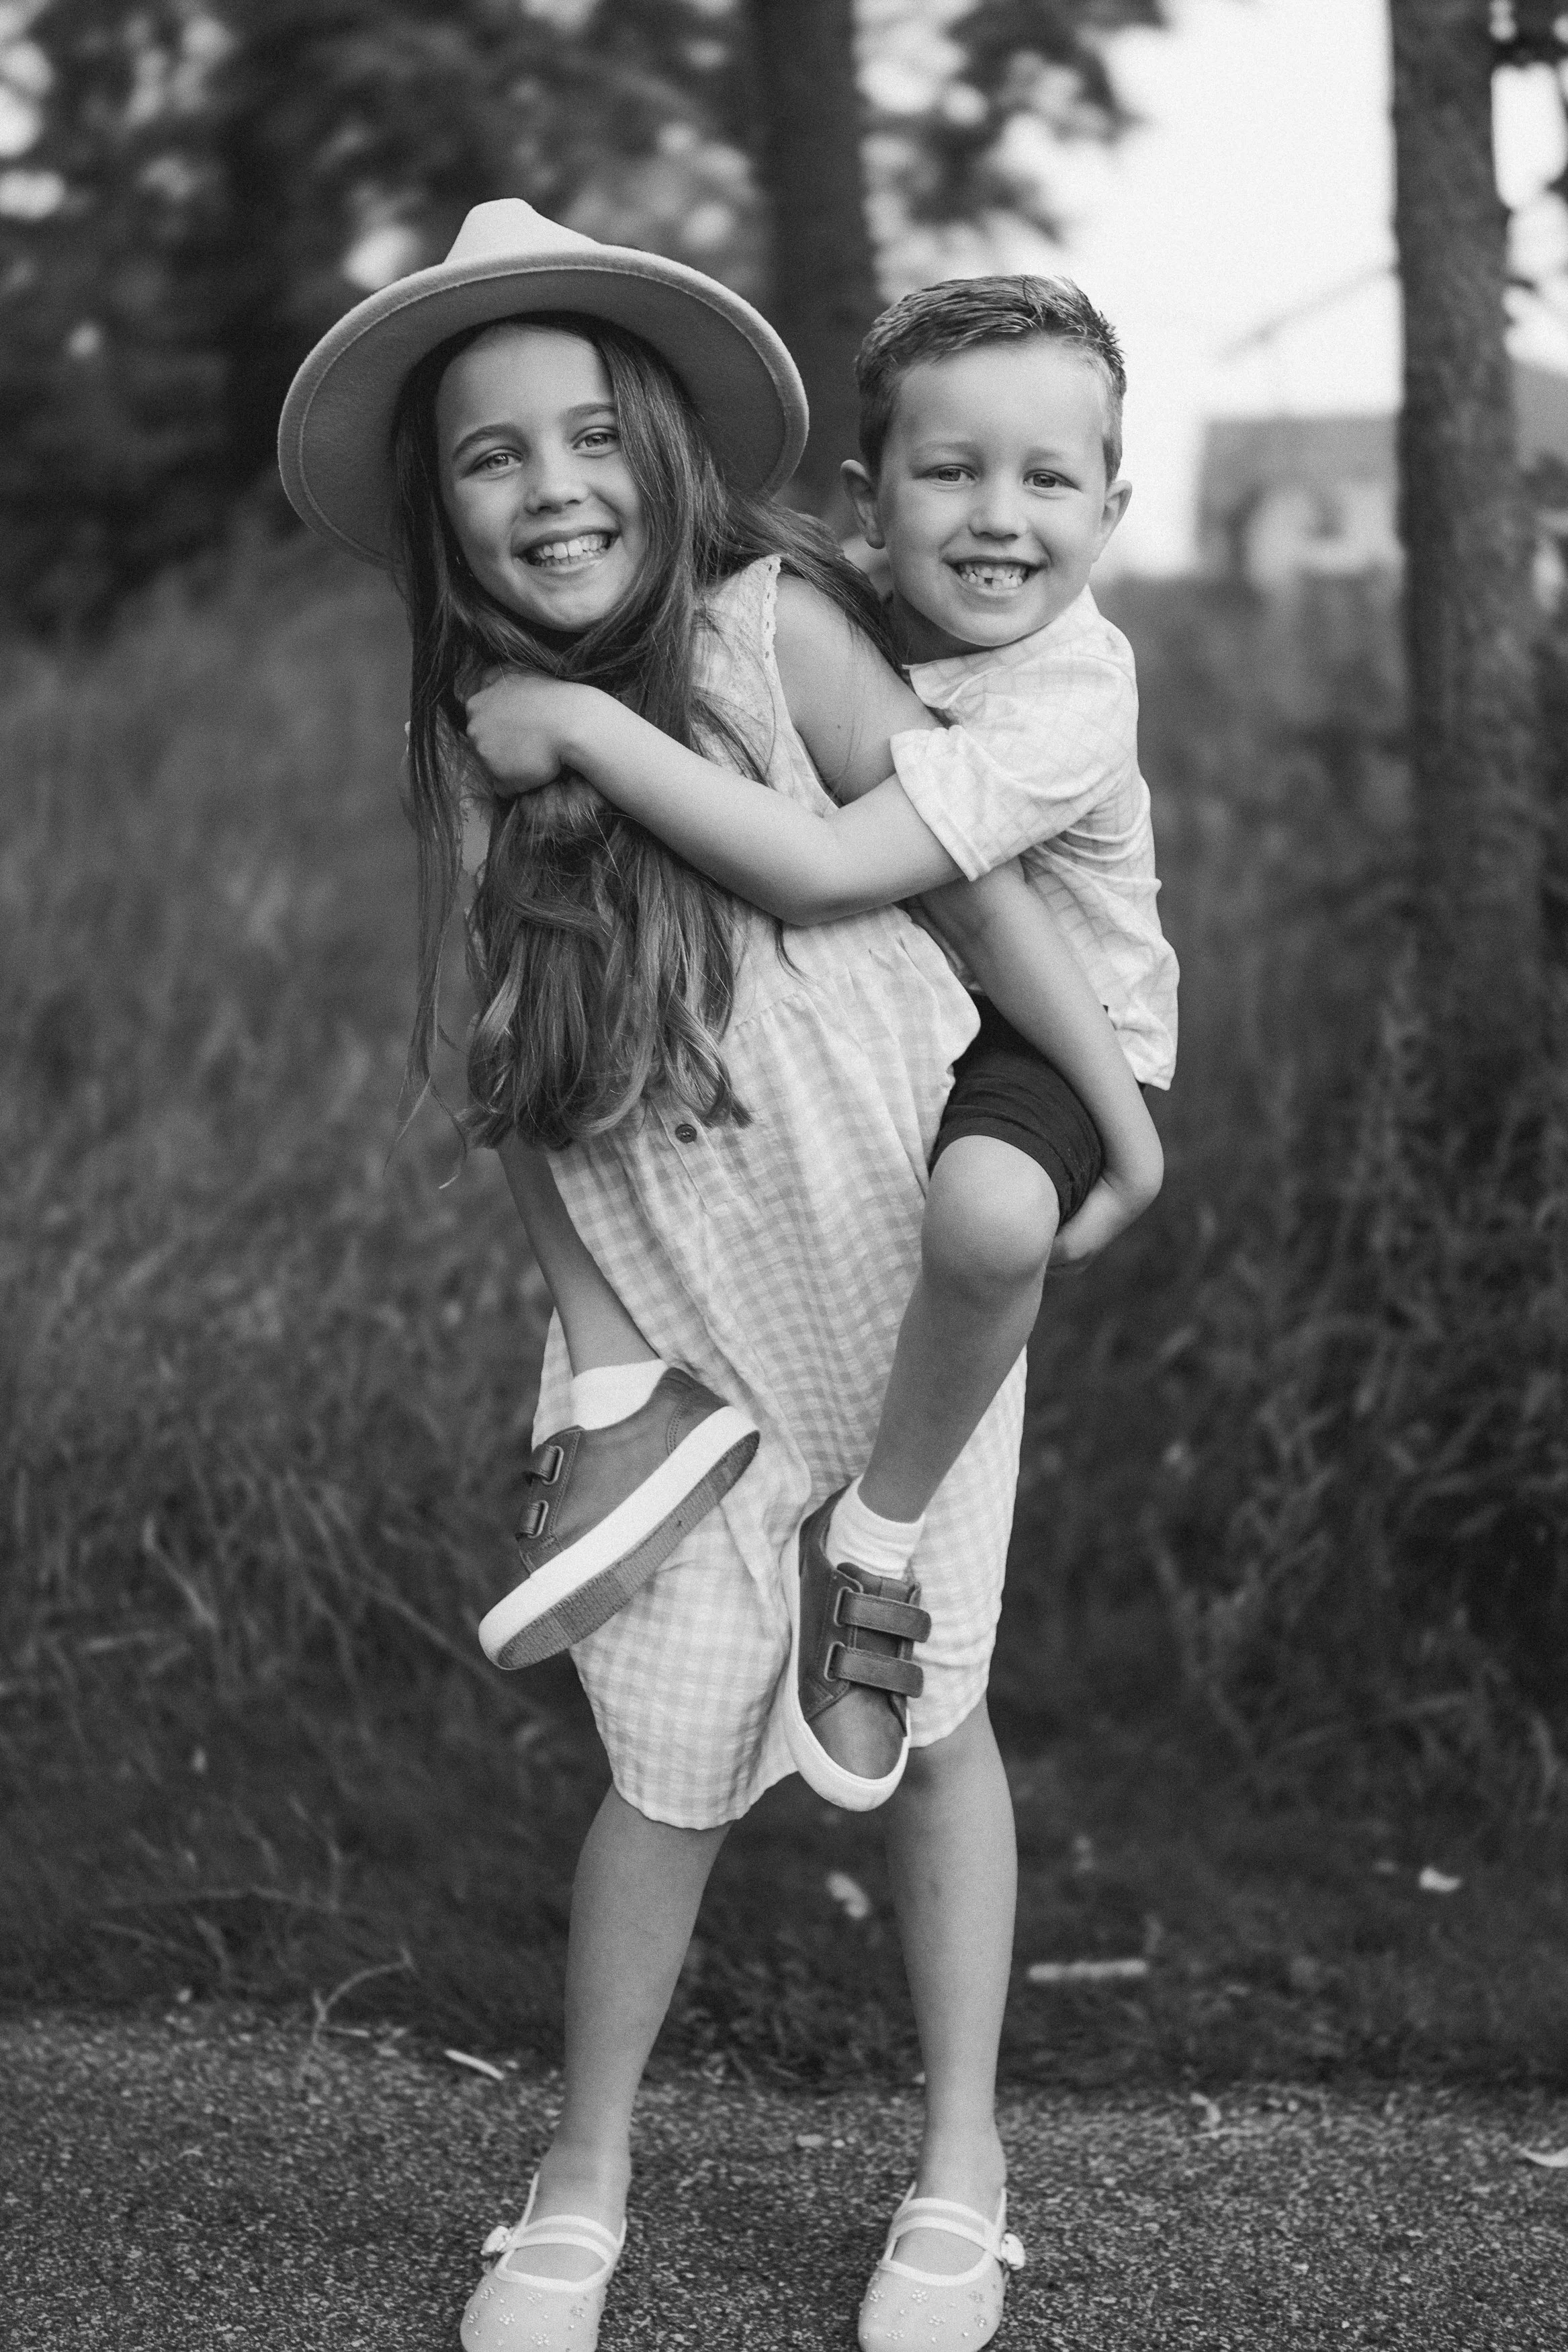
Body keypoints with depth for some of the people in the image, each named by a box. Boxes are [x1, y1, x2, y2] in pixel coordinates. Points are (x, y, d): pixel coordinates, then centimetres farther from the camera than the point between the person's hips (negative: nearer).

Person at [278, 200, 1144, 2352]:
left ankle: (962, 2177, 25)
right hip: (669, 1318, 2)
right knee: (671, 1761, 1)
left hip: (908, 1269, -2)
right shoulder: (481, 737, -2)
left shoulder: (776, 630, -15)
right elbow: (519, 1088, 4)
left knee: (930, 1714, 8)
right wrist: (590, 1321, 0)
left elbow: (979, 876, -11)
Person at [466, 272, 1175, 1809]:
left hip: (1052, 1037, -8)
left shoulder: (1070, 697, -30)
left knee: (988, 1209, -39)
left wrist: (582, 726, -38)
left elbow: (818, 874, -40)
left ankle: (877, 1533, -13)